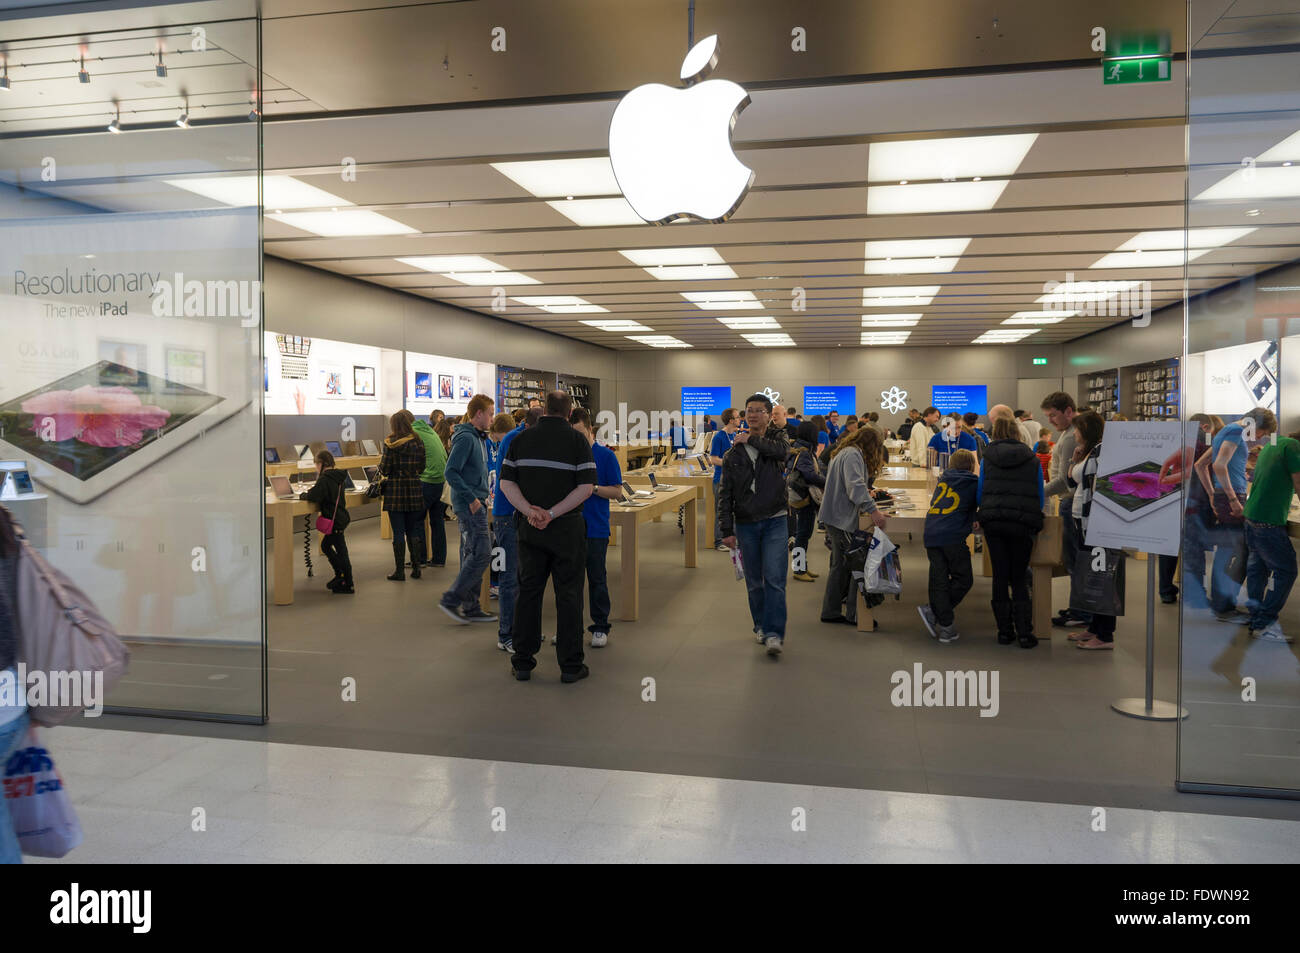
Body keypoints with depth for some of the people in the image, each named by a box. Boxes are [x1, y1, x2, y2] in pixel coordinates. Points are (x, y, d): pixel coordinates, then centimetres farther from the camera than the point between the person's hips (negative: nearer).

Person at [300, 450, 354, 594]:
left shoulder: (324, 479, -17)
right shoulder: (338, 478, 11)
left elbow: (313, 496, -26)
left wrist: (302, 495, -6)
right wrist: (312, 491, 12)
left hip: (335, 521, -10)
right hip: (341, 518, 10)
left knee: (341, 552, -4)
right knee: (325, 545, 24)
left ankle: (348, 585, 2)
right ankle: (340, 575, 29)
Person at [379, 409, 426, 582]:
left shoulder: (391, 444, -8)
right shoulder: (418, 443, 2)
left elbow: (385, 470, -8)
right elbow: (422, 468, 6)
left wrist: (380, 465, 13)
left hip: (395, 490, -3)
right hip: (414, 490, 3)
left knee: (398, 532, 2)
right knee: (413, 530, 12)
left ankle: (400, 570, 4)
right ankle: (416, 567, 13)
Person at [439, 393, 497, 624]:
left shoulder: (479, 438, 16)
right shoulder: (465, 438, -14)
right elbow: (451, 472, -20)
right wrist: (471, 498, -19)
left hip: (475, 504, 10)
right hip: (468, 505, -10)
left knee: (472, 555, 11)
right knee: (481, 554, -11)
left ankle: (471, 607, 17)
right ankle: (451, 600, -4)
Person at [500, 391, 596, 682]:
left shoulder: (521, 439, 5)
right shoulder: (577, 440, -4)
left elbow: (506, 482, -1)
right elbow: (586, 488, -13)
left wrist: (530, 510, -10)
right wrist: (553, 513, -13)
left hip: (529, 527, 3)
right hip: (567, 528, -3)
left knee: (528, 592, 11)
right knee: (568, 594, 4)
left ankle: (523, 662, 18)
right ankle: (570, 666, 9)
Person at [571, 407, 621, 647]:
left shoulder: (605, 456, -3)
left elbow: (617, 491, -4)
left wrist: (593, 488, -17)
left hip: (596, 528, -3)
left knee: (597, 579, 4)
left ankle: (600, 628, 16)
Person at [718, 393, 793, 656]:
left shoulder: (777, 439, 4)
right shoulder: (734, 453, 5)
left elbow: (782, 450, -23)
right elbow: (725, 494, 4)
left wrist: (751, 439, -10)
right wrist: (727, 530, -2)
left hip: (774, 521, -2)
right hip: (746, 524, 2)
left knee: (774, 579, -9)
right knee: (754, 581, 11)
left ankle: (774, 634, -8)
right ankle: (761, 626, 26)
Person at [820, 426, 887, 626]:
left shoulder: (845, 453, 20)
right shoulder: (853, 455, -14)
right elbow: (855, 485, -27)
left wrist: (864, 495, 29)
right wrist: (872, 509, -32)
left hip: (835, 517, 11)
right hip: (842, 519, -11)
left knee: (840, 564, 15)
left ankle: (830, 611, 20)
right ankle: (853, 614, 1)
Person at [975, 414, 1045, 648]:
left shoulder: (988, 459, 9)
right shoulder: (1032, 460, 10)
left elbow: (979, 495, 11)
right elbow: (1040, 498, 11)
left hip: (993, 522, 0)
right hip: (1022, 524, 0)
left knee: (1000, 576, 8)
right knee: (1019, 578, 9)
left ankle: (1005, 631, 10)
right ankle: (1024, 633, 3)